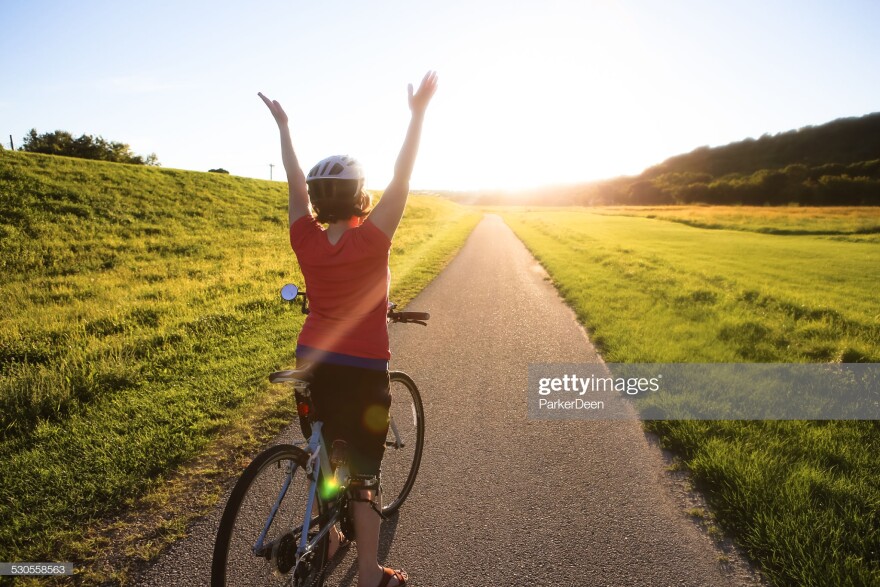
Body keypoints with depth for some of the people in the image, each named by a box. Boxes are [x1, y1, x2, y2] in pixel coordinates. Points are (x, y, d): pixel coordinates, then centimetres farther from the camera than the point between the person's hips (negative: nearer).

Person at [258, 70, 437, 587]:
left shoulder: (306, 240, -7)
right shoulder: (371, 240, -19)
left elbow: (295, 183, 5)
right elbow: (402, 180, -19)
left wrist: (283, 125, 16)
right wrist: (418, 112, -14)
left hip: (313, 363, 5)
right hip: (363, 371, -5)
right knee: (364, 469, 7)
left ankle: (326, 539, 42)